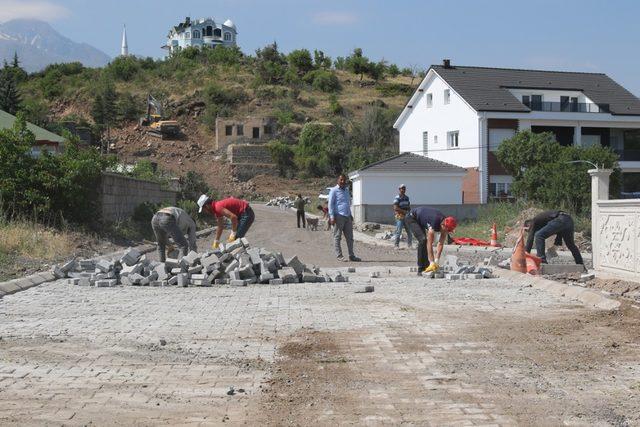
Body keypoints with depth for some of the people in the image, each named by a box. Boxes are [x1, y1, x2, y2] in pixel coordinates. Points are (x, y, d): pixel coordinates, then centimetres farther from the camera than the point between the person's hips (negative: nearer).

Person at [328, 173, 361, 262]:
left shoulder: (346, 190, 21)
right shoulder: (334, 190, -1)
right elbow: (330, 204, -5)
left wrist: (350, 215, 24)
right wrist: (332, 217, -13)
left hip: (347, 217, 7)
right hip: (339, 216, -7)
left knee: (350, 237, 7)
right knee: (337, 237, -3)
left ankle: (351, 255, 12)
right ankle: (339, 256, -1)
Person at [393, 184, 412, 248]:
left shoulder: (406, 197, 14)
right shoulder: (397, 198, -9)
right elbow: (396, 208, -17)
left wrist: (410, 211, 0)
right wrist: (404, 211, -17)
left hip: (406, 217, 7)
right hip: (399, 216, -7)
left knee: (409, 231, 6)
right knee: (398, 231, -6)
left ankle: (409, 245, 13)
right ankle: (396, 245, 1)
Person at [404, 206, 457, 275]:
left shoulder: (446, 225, -17)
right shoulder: (434, 223, -39)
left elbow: (441, 244, -15)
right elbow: (429, 244, -39)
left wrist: (437, 261, -22)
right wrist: (432, 263, -40)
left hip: (420, 221, 8)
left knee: (425, 241, 3)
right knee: (423, 240, -22)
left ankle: (426, 267, 12)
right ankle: (421, 270, -19)